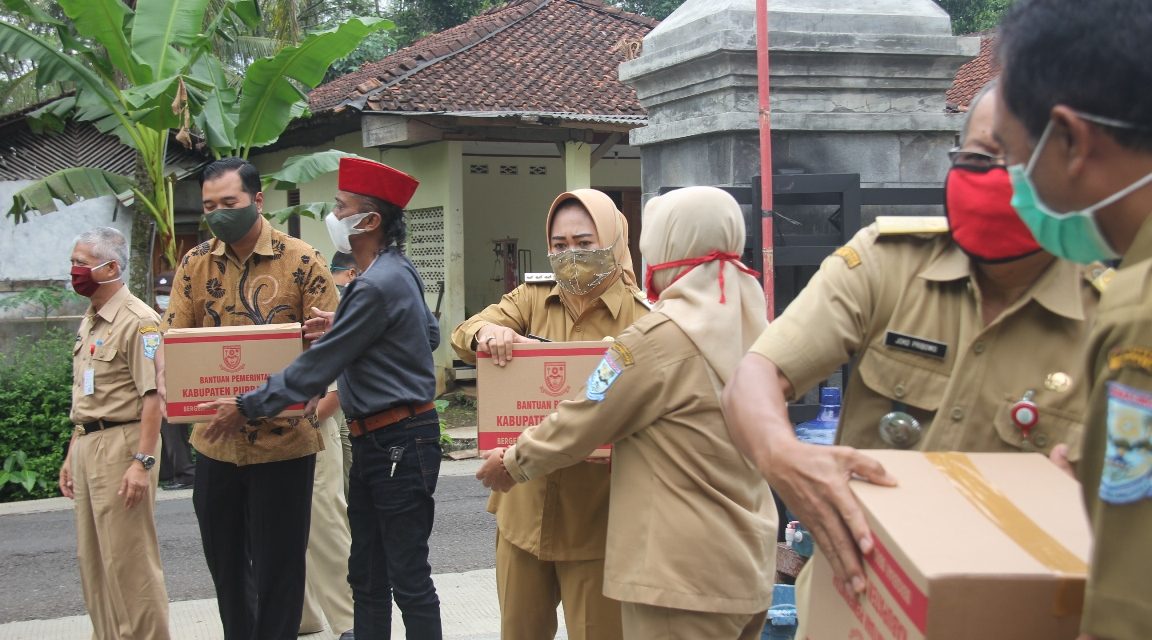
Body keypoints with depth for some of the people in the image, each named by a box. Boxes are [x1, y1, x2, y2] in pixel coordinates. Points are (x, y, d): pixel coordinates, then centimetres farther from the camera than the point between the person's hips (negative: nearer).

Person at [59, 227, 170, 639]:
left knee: (128, 559, -5)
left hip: (121, 445, -9)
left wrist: (142, 461, -23)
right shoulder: (90, 322, 16)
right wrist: (72, 455, 21)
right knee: (93, 559, 13)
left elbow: (153, 397, -18)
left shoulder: (138, 321, -12)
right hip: (87, 446, 9)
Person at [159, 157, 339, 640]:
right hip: (215, 440, 4)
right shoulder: (195, 264, 5)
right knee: (223, 561, 16)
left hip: (282, 439, -4)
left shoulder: (300, 261, -6)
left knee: (278, 565, 4)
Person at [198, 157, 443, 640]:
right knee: (366, 575, 16)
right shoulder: (397, 271, 9)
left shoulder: (378, 285, -21)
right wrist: (343, 328, 14)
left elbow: (317, 368, -18)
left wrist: (247, 407, -8)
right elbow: (430, 333, 20)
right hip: (373, 441, 10)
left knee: (408, 579, -1)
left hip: (400, 442, -10)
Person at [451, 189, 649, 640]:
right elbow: (463, 335, -4)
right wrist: (488, 332, -27)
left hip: (596, 513, -4)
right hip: (525, 505, 5)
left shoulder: (640, 317, -7)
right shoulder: (532, 300, 7)